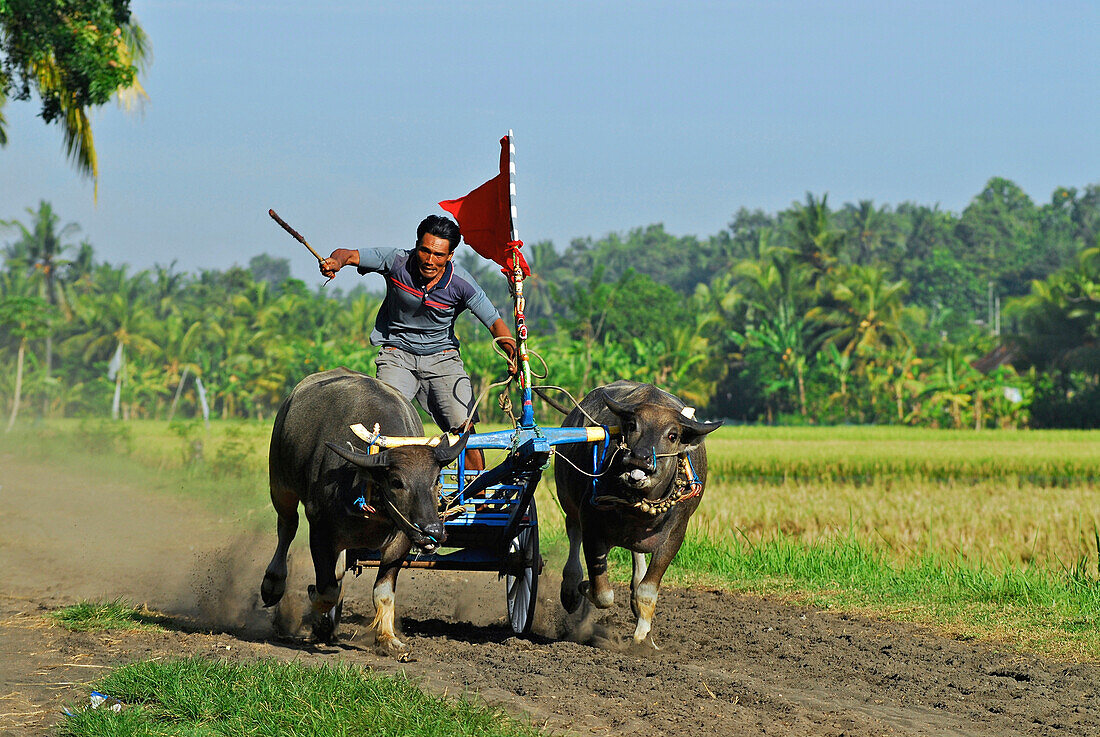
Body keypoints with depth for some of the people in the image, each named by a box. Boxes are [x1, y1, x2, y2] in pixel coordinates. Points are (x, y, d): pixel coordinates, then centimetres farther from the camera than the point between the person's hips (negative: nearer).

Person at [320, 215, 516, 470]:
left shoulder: (461, 283, -16)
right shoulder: (398, 262, -16)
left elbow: (494, 322, -13)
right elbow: (348, 255, -17)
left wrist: (513, 353, -32)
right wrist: (336, 261, -42)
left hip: (442, 356, 0)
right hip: (397, 354, 0)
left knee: (466, 428, -12)